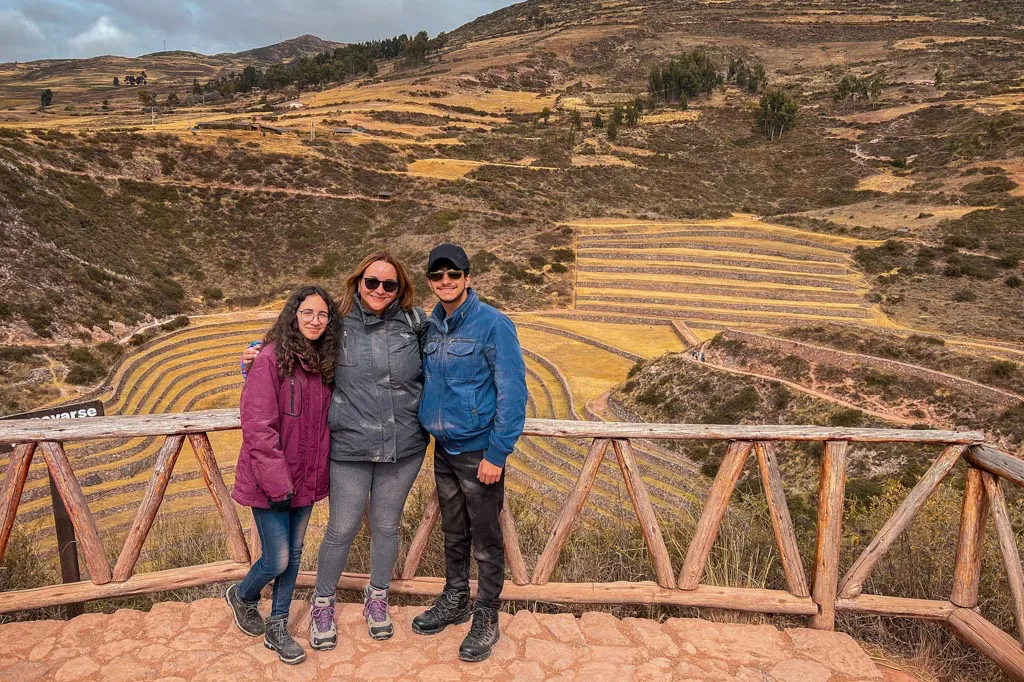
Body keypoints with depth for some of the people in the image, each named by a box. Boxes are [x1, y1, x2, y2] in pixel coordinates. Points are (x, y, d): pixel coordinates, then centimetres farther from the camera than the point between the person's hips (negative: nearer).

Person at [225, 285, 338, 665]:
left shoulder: (324, 362, 4)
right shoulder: (271, 359, -16)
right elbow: (258, 426, -19)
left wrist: (319, 472, 2)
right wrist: (278, 483, -19)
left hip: (306, 479, 6)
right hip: (271, 481, -6)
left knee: (293, 555, 15)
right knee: (277, 561, 3)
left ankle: (277, 627, 33)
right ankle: (242, 596, 35)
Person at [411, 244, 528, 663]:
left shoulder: (493, 325, -15)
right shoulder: (430, 326, 4)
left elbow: (512, 391, -17)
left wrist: (497, 453, -18)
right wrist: (429, 426, 7)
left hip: (479, 451, -6)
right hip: (443, 448, 6)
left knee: (486, 540, 8)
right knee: (453, 532, 21)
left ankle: (486, 618, 25)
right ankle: (455, 600, 39)